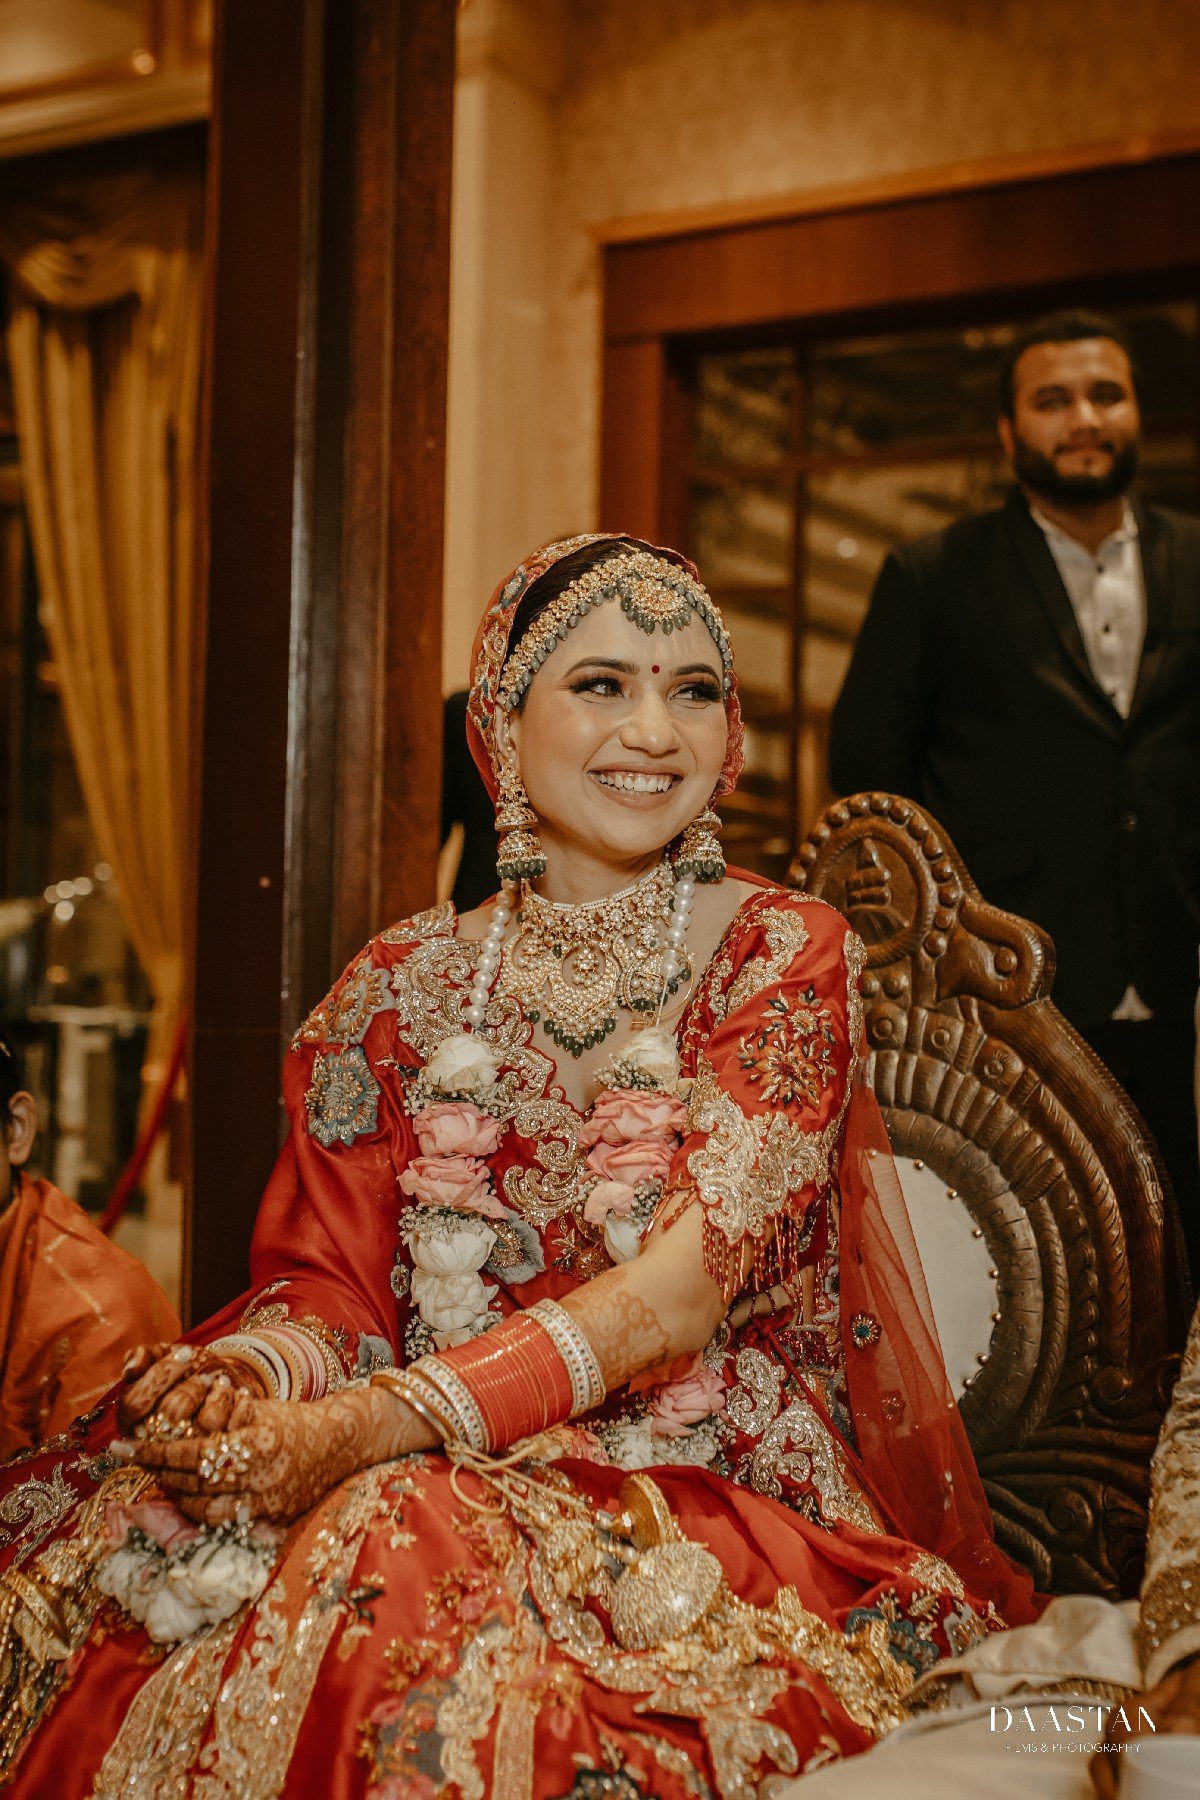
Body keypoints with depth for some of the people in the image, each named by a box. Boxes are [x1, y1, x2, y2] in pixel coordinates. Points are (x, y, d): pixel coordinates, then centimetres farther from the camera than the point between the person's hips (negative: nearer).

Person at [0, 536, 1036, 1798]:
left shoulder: (786, 958, -3)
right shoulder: (404, 985, 9)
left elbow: (678, 1292, -14)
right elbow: (332, 1280, 7)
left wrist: (371, 1427, -25)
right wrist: (252, 1371, -19)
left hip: (706, 1493, -3)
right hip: (439, 1467, 3)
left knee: (403, 1544, -34)